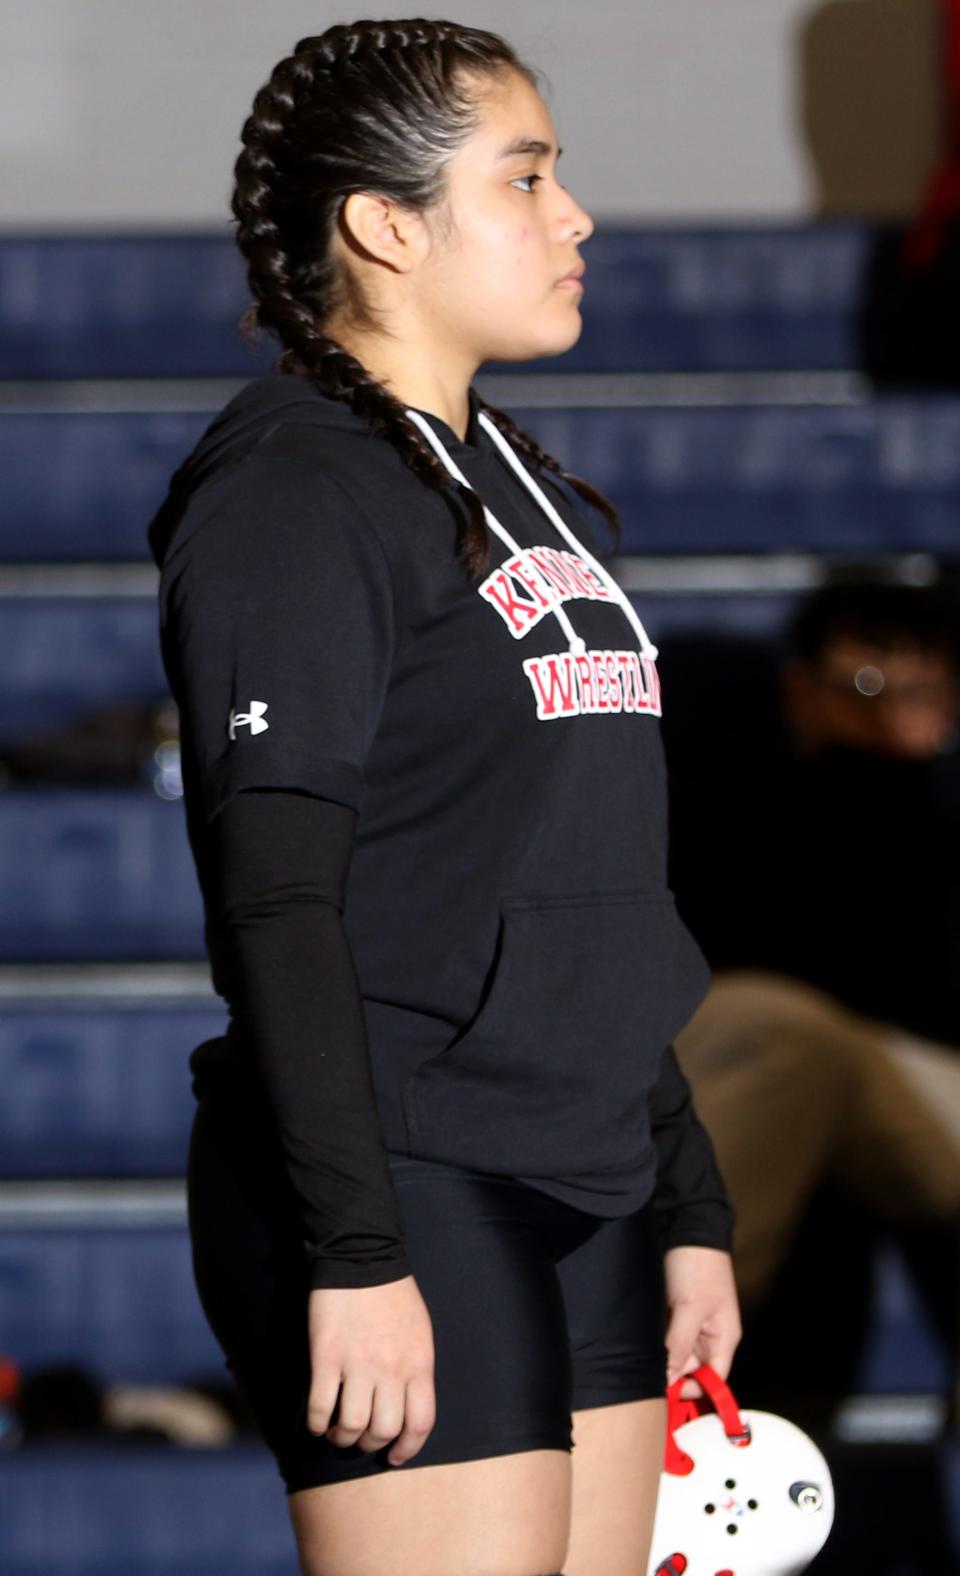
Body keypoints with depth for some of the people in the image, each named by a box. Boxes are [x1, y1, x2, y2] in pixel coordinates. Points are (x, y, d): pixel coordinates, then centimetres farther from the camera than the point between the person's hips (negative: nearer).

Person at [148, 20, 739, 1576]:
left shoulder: (523, 487, 18)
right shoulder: (290, 494, -9)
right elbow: (278, 901, -15)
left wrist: (687, 1204, 21)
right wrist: (354, 1253, -20)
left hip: (589, 1191, 9)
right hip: (408, 1201, -9)